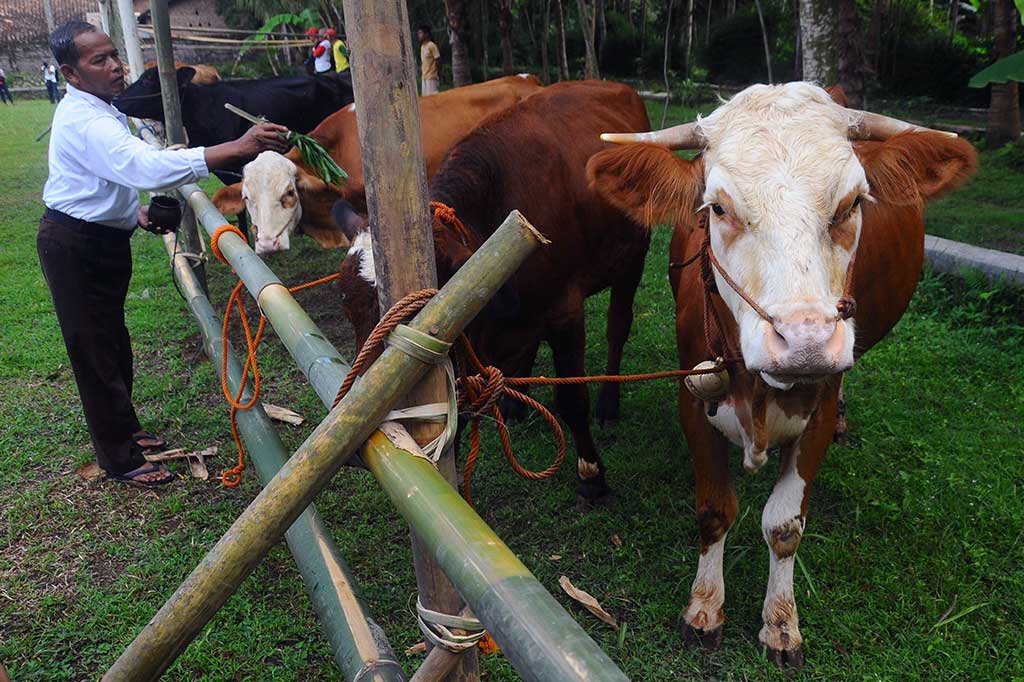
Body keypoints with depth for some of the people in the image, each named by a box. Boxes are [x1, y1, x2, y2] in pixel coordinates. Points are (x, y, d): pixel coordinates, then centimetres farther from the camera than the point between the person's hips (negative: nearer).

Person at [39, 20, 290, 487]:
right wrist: (239, 148, -49)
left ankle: (125, 431, 38)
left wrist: (136, 212, 5)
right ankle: (119, 460, 13)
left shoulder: (101, 110, 7)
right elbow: (150, 167, -42)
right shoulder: (83, 122, -27)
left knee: (113, 341, 21)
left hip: (104, 239, 10)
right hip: (74, 246, -10)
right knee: (94, 352, 1)